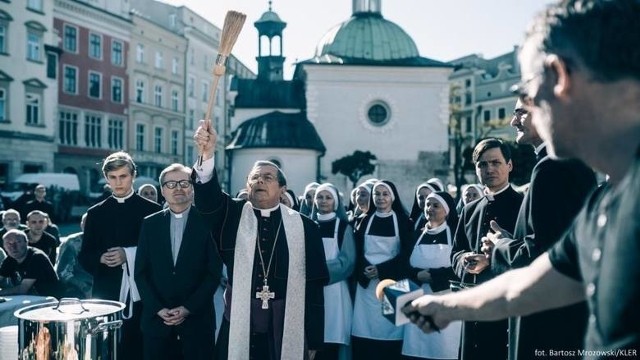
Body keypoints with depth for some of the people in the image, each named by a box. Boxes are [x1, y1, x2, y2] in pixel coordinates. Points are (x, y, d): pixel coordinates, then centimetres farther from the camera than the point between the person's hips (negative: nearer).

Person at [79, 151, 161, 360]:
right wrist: (101, 258, -11)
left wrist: (129, 254, -15)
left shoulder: (152, 210, 1)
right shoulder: (96, 213, 9)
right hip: (107, 294, 2)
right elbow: (84, 256, 9)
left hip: (141, 294, -2)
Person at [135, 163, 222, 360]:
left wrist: (188, 308, -10)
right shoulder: (150, 224, 6)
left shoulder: (207, 222, -2)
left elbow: (214, 272, -4)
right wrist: (158, 309, -6)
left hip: (197, 320, -2)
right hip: (156, 320, 2)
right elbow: (141, 272, 5)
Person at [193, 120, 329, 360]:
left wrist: (313, 340, 2)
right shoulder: (232, 216, 3)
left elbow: (314, 285, 2)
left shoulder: (304, 226, 1)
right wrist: (207, 155, -35)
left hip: (288, 333, 0)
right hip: (238, 330, 0)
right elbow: (208, 199, -17)